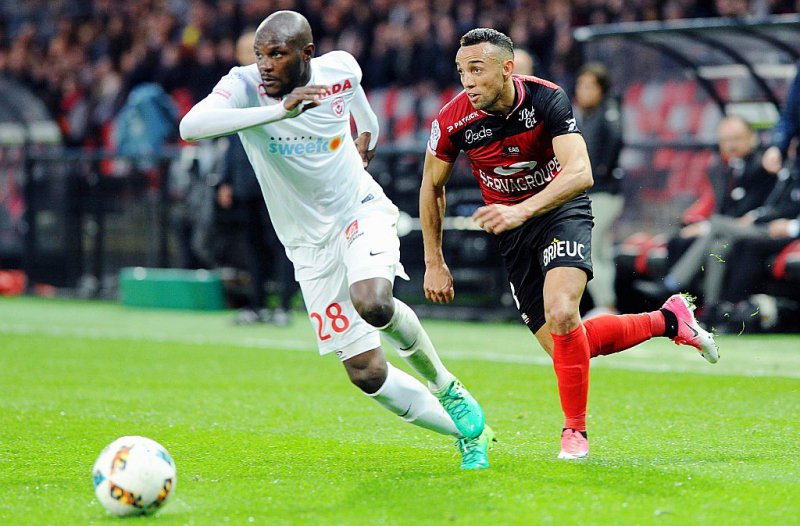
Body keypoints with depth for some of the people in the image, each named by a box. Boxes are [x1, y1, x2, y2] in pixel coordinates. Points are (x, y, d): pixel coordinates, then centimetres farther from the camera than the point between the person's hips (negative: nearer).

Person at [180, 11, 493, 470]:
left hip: (362, 212, -1)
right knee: (368, 375, -3)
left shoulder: (340, 70, -10)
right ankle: (468, 430, 18)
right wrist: (279, 110, -44)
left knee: (373, 303, -34)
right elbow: (191, 126, -39)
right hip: (309, 243, 1)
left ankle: (447, 387, -6)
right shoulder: (246, 86, -18)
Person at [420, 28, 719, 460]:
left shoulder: (547, 99, -23)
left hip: (562, 210, -4)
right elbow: (432, 185, 2)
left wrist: (522, 210, -47)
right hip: (512, 232, 4)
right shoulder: (452, 121, -16)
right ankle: (668, 320, 23)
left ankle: (575, 430, -11)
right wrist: (434, 262, 2)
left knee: (560, 313, -29)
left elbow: (580, 173, -33)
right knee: (563, 346, 1)